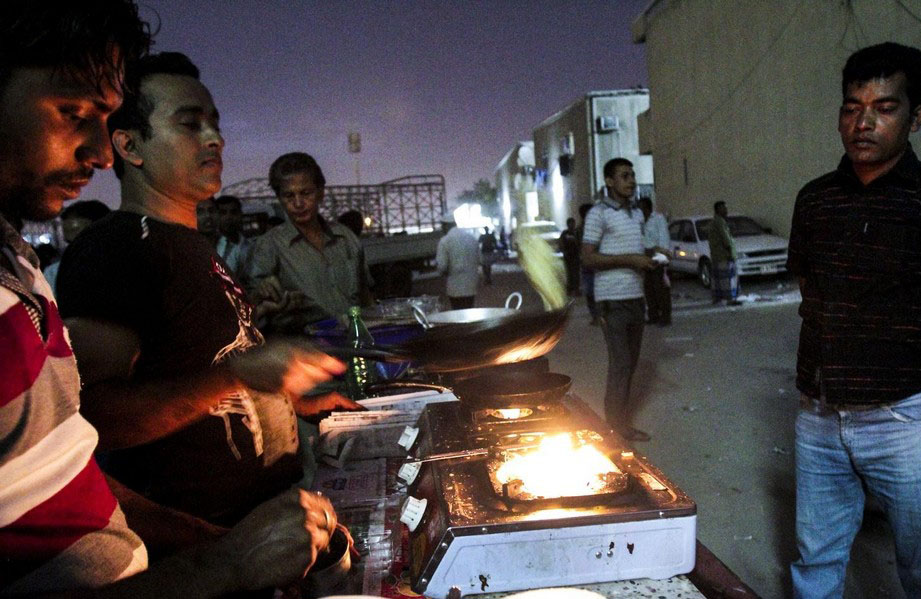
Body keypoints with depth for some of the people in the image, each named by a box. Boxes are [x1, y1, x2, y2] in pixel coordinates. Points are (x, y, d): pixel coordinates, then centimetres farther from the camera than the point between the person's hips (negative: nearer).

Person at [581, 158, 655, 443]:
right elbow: (588, 258, -15)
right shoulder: (599, 214, -10)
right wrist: (630, 260, -19)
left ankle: (620, 408, 27)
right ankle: (618, 422, 5)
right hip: (614, 299, -8)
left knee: (630, 361, 14)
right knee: (620, 363, -5)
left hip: (636, 297, 8)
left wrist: (649, 257, 8)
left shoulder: (637, 215, 15)